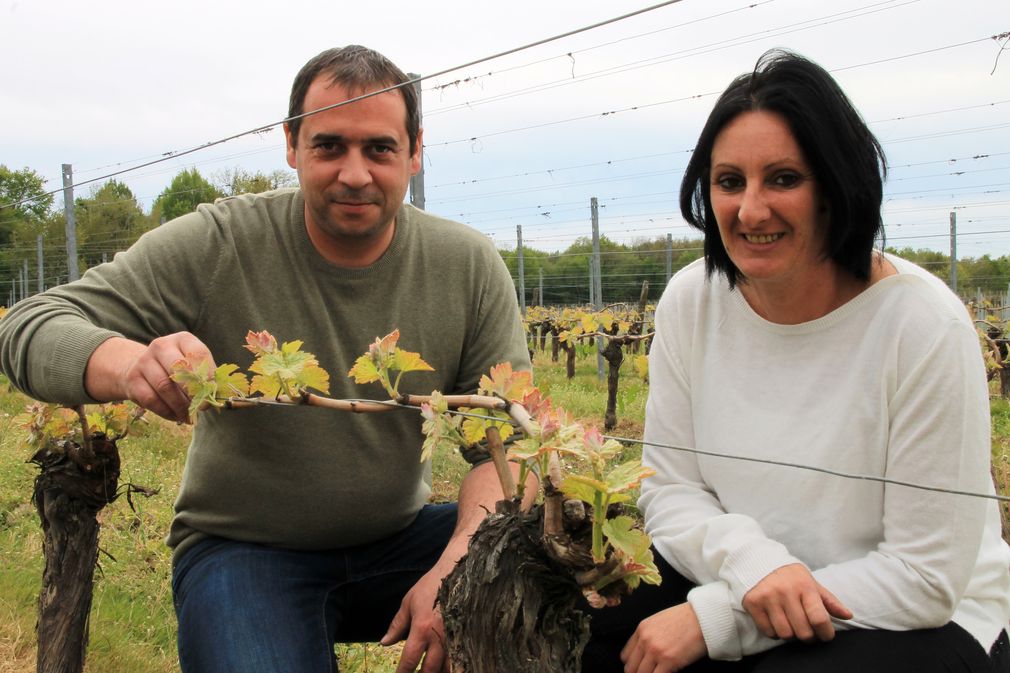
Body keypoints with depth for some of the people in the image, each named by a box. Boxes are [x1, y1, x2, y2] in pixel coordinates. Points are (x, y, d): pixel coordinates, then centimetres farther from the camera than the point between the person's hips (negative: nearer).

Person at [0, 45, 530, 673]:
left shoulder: (470, 266, -6)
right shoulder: (215, 246, -13)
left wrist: (455, 569, -26)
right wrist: (132, 363, -38)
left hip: (399, 537, 2)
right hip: (243, 547, -2)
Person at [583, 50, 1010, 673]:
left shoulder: (925, 325, -20)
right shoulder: (690, 301, -7)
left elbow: (925, 576, -18)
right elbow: (670, 489, -2)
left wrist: (712, 618, -22)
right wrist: (751, 559, -24)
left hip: (925, 618, -3)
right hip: (739, 586, 4)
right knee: (589, 620, -19)